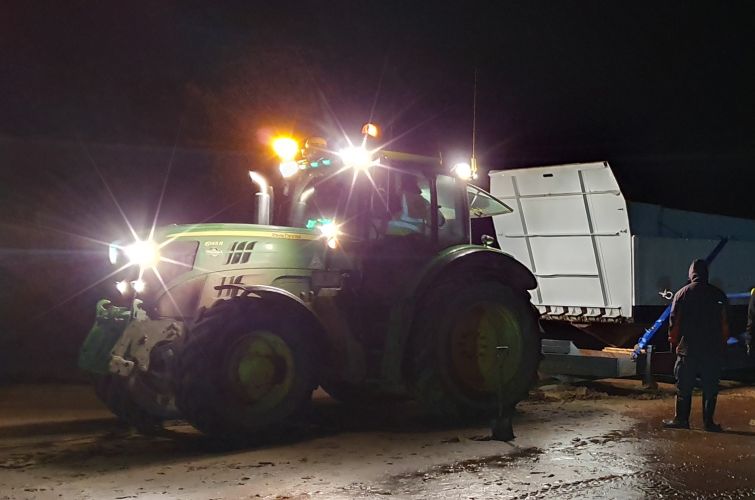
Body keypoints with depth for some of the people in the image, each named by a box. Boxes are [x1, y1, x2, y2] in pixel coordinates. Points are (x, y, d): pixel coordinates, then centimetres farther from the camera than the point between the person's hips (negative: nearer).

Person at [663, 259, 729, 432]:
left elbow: (674, 322, -1)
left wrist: (673, 341, 12)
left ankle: (681, 419, 10)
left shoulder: (682, 294, -3)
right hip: (713, 349, 1)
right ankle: (708, 421, 9)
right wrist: (722, 344, 12)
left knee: (684, 386, 7)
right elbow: (725, 323, 1)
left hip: (688, 348, -1)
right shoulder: (718, 294, 0)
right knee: (710, 387, 7)